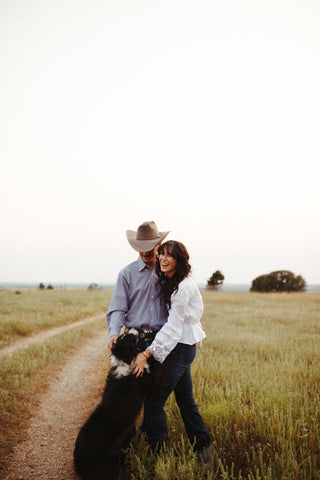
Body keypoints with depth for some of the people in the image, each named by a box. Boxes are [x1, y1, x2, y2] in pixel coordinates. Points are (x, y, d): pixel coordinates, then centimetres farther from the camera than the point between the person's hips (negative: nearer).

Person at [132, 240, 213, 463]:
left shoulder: (183, 287, -19)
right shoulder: (168, 282, 9)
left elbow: (173, 326, -21)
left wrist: (146, 354, -24)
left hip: (180, 349, -9)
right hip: (181, 347, 9)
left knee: (154, 401, -6)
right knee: (186, 400, 17)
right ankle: (203, 446, 29)